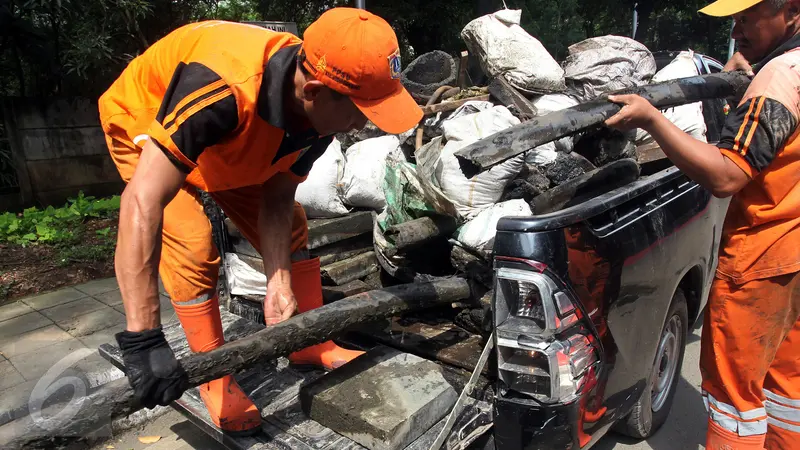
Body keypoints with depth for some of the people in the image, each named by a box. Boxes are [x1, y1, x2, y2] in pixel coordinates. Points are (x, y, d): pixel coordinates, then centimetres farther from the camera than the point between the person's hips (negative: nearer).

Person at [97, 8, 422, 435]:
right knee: (192, 248, -20)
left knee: (292, 229, 1)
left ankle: (310, 343, 16)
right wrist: (142, 339, -46)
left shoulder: (319, 110, -23)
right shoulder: (222, 88, -46)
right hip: (142, 124, -5)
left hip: (234, 145, 6)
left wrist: (279, 283, -23)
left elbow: (277, 201, -14)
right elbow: (142, 204, -47)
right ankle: (212, 376, 1)